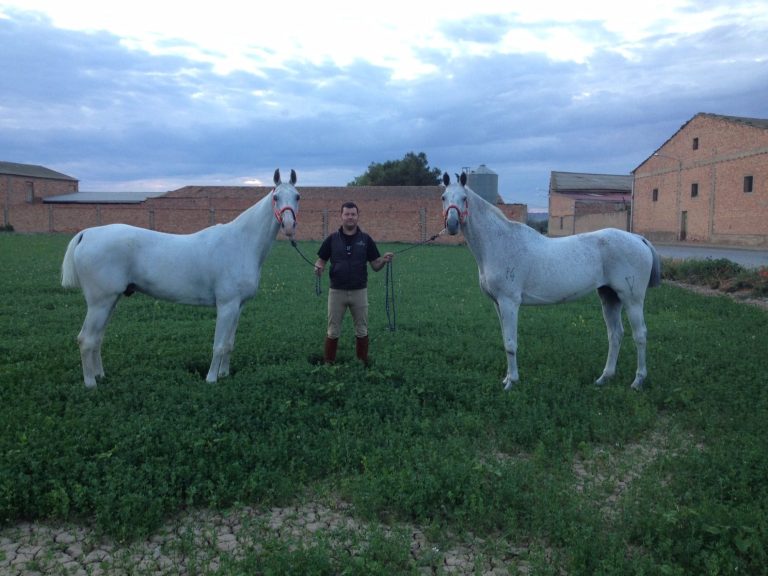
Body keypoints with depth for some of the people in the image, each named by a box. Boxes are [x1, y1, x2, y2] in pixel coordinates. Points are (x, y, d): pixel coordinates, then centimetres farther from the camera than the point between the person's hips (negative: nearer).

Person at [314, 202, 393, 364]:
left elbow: (375, 266, 2)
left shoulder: (366, 239, 1)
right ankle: (328, 363, 19)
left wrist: (384, 260, -19)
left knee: (362, 331, 8)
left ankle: (362, 363, 21)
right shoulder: (332, 239, 0)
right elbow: (321, 260, 4)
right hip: (336, 292, 0)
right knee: (333, 331, 7)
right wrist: (318, 267, -18)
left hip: (359, 292, 0)